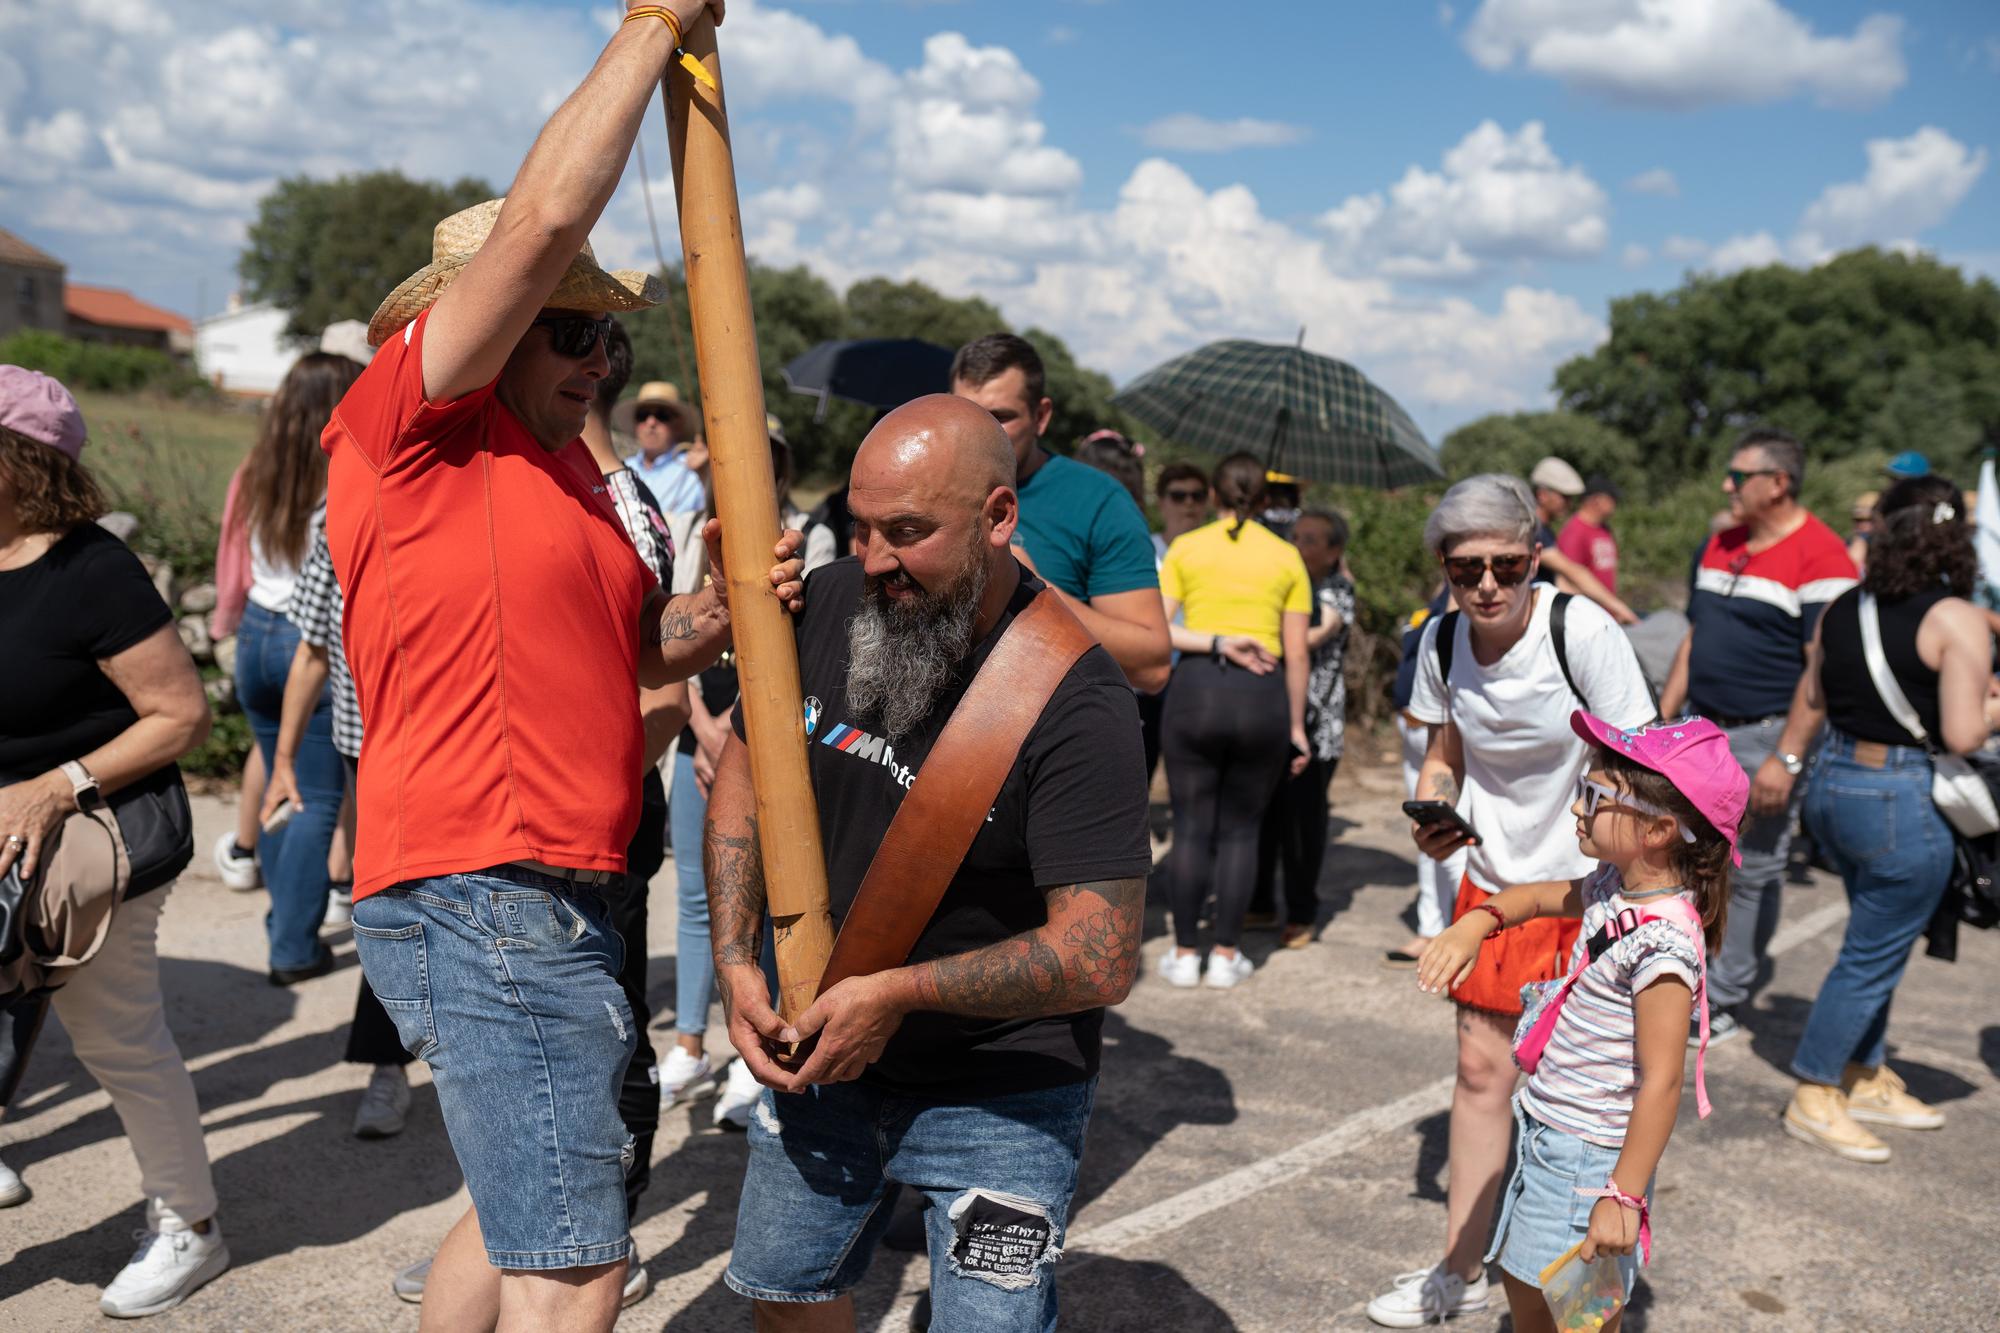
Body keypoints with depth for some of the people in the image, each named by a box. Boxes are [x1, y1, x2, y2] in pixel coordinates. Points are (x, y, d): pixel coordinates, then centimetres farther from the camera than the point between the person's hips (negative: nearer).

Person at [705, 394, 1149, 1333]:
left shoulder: (1077, 708, -27)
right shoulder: (829, 605, -10)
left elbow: (1100, 957, -28)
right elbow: (744, 769, 4)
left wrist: (897, 992, -23)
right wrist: (735, 959, -6)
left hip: (999, 1088, -5)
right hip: (823, 1044, 6)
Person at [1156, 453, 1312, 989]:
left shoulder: (1185, 548, 6)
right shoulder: (1287, 557, 7)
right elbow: (1297, 653, 5)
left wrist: (1217, 643, -9)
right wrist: (1296, 726, 10)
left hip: (1196, 688, 0)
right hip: (1265, 694, 1)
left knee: (1191, 828, 6)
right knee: (1241, 830, 10)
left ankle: (1185, 955, 11)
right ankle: (1225, 956, 12)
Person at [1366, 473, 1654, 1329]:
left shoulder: (1583, 632, -21)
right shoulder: (1442, 641, -5)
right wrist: (1434, 814, -9)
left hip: (1589, 882, -4)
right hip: (1493, 876, 5)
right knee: (1481, 1067, 8)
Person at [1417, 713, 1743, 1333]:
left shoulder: (1663, 942, -26)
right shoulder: (1613, 889, 1)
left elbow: (1662, 1080, -26)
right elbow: (1540, 896, 20)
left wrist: (1625, 1196, -24)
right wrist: (1477, 922, 0)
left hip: (1589, 1157, -9)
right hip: (1546, 1136, 9)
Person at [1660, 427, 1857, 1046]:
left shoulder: (1821, 558, -13)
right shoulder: (1719, 546, 11)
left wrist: (1785, 759, -21)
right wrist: (1663, 721, 13)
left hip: (1763, 739, -7)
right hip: (1700, 731, 7)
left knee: (1752, 874, 3)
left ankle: (1724, 1002, 14)